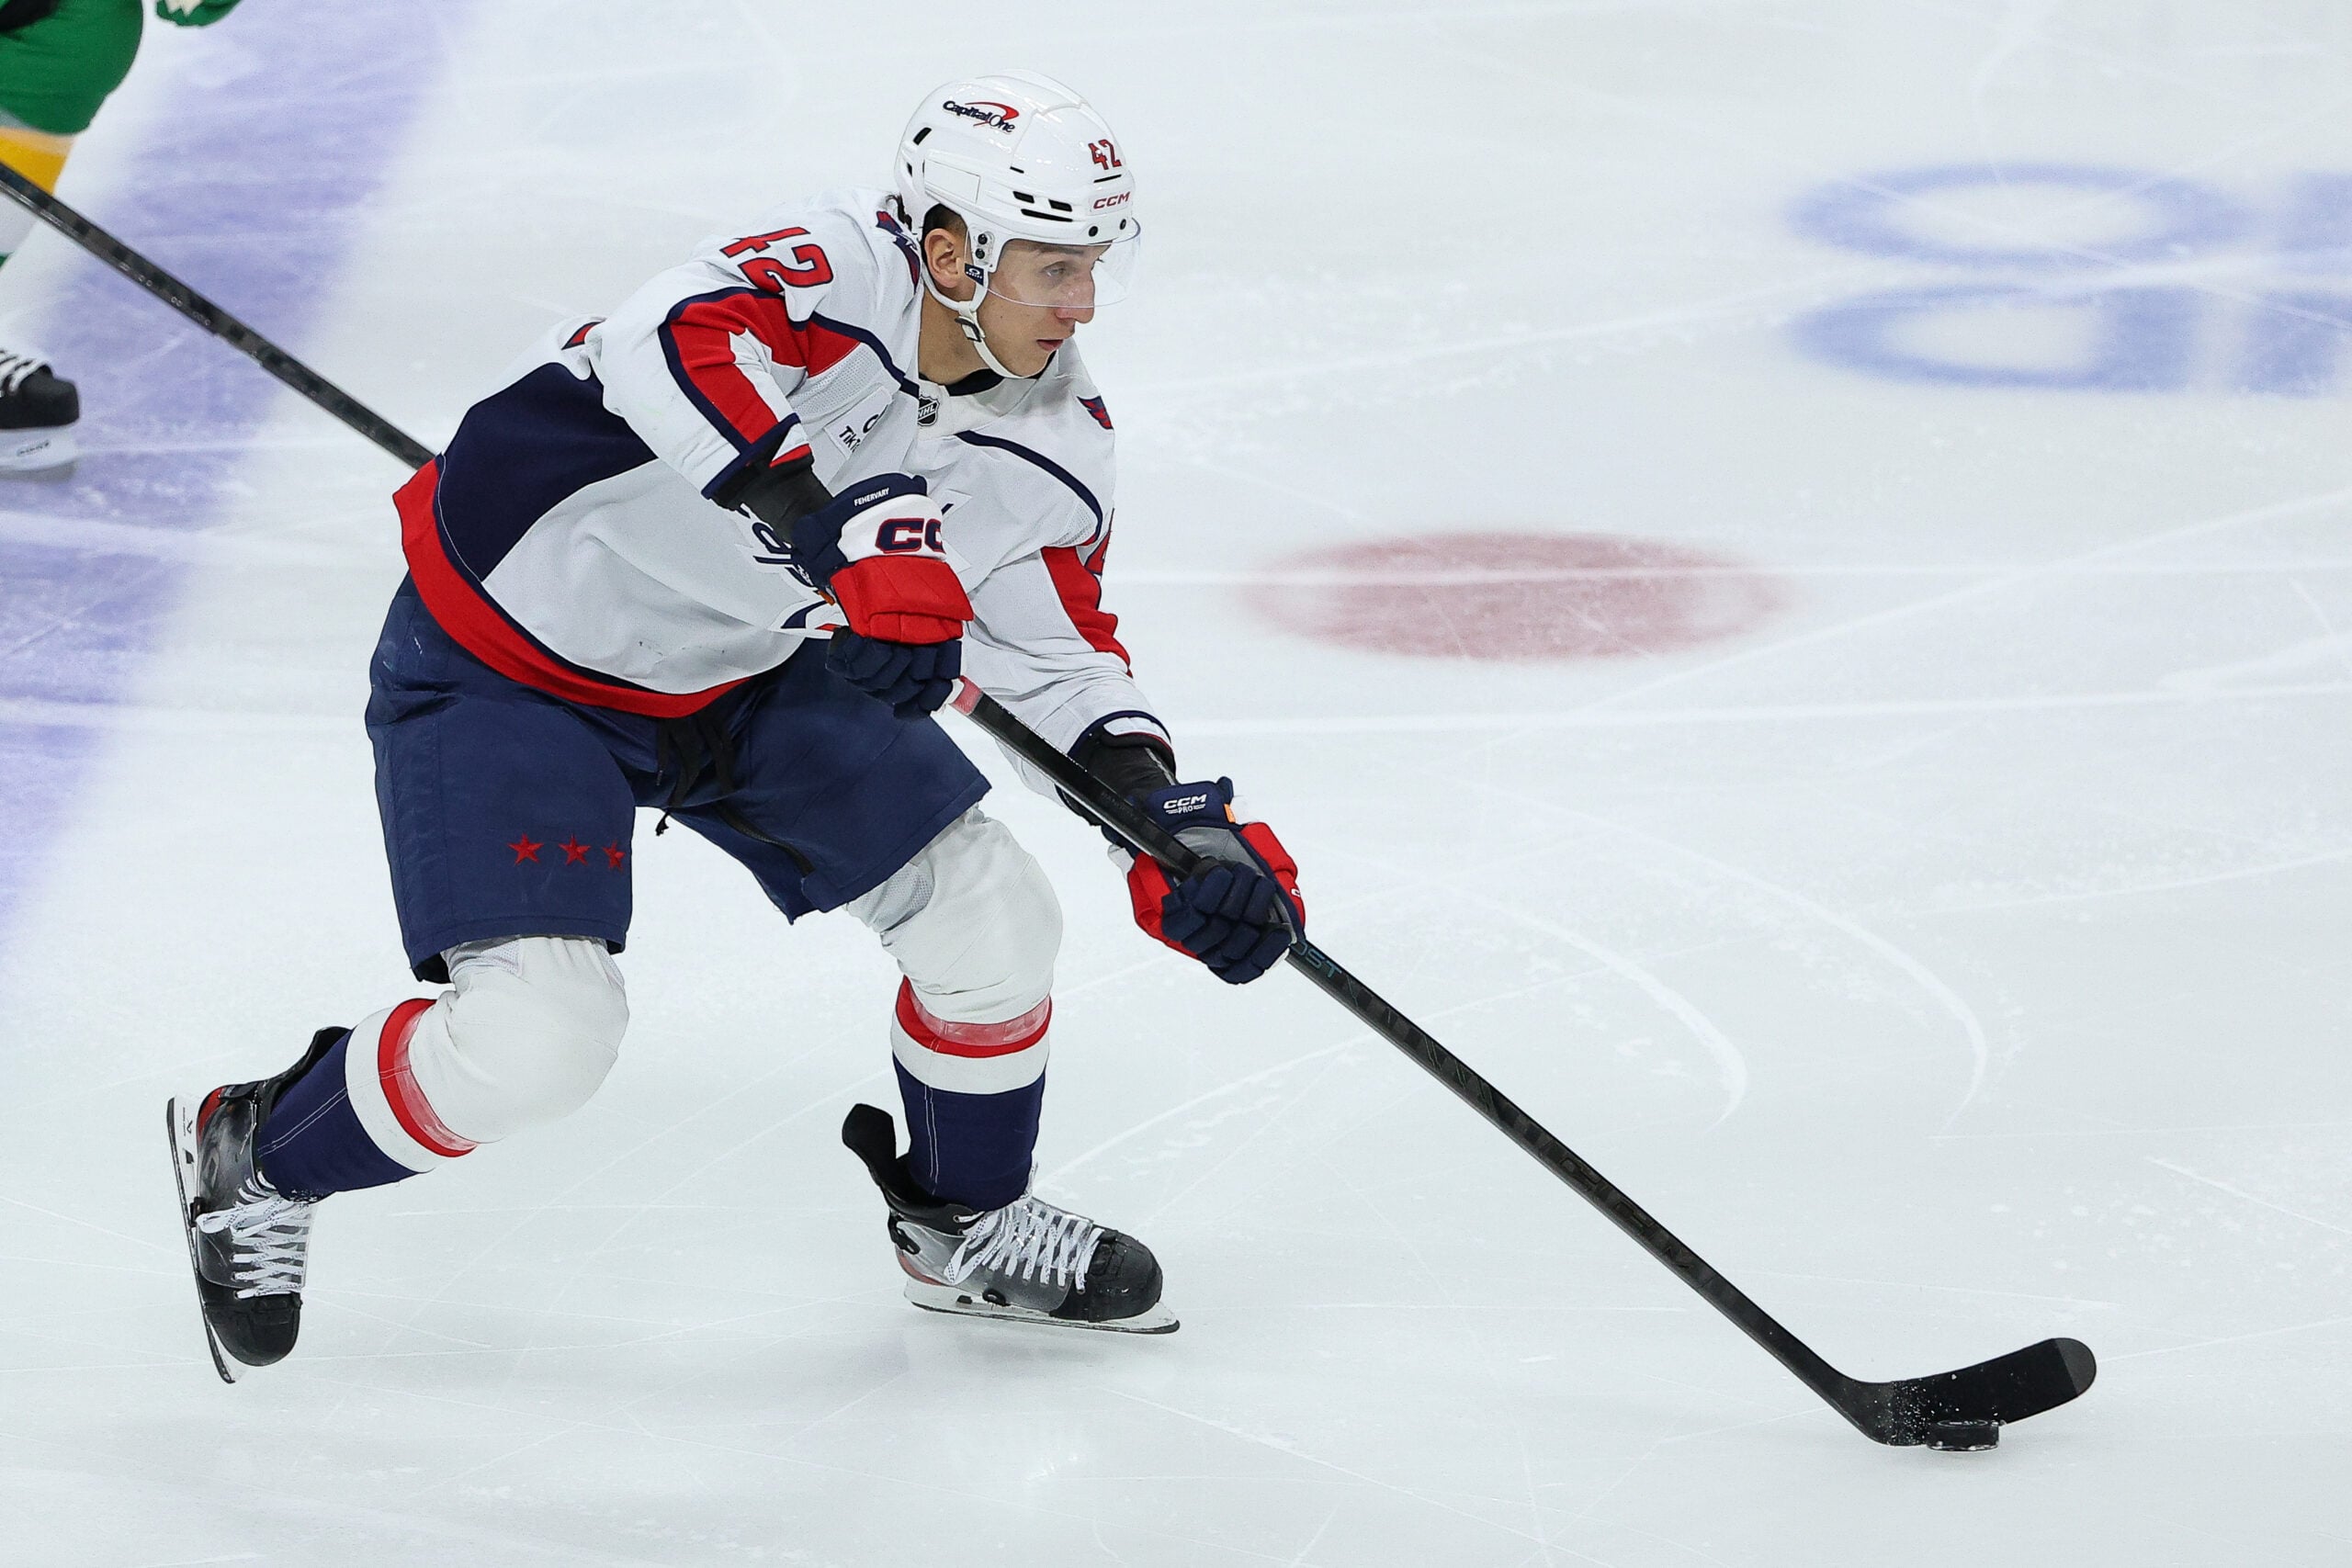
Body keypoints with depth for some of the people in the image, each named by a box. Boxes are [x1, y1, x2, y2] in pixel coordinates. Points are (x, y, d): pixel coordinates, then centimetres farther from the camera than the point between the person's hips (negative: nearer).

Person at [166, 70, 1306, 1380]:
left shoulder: (1052, 441, -8)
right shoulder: (834, 275, -32)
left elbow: (1058, 657, 2)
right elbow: (674, 350, -52)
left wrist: (1173, 822, -13)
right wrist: (840, 542, -60)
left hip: (740, 673, 7)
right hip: (503, 665, -7)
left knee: (992, 918, 3)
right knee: (538, 1038, -19)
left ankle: (971, 1228, 29)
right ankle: (255, 1156, 9)